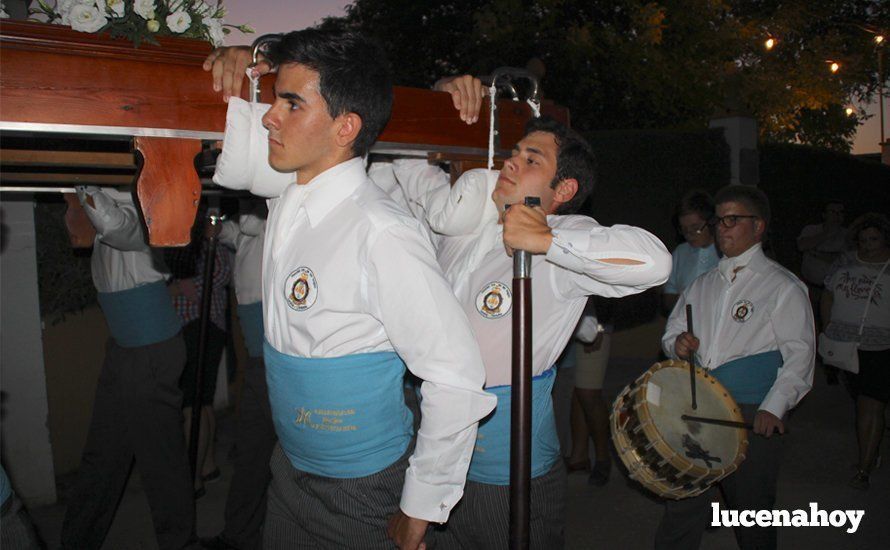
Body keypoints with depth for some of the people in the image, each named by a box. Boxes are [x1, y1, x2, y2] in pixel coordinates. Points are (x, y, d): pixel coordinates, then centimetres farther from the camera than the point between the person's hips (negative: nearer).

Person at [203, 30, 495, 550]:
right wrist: (249, 59, -3)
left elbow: (458, 380, -25)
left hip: (360, 493, -7)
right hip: (289, 467, 7)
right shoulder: (287, 199, -5)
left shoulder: (382, 234, -28)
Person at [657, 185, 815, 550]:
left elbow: (799, 355, -6)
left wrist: (774, 408, -19)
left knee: (753, 514, 6)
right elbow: (672, 331, 23)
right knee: (681, 507, 6)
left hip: (755, 416, -4)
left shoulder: (784, 287, 0)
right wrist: (678, 343, -2)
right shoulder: (703, 285, 17)